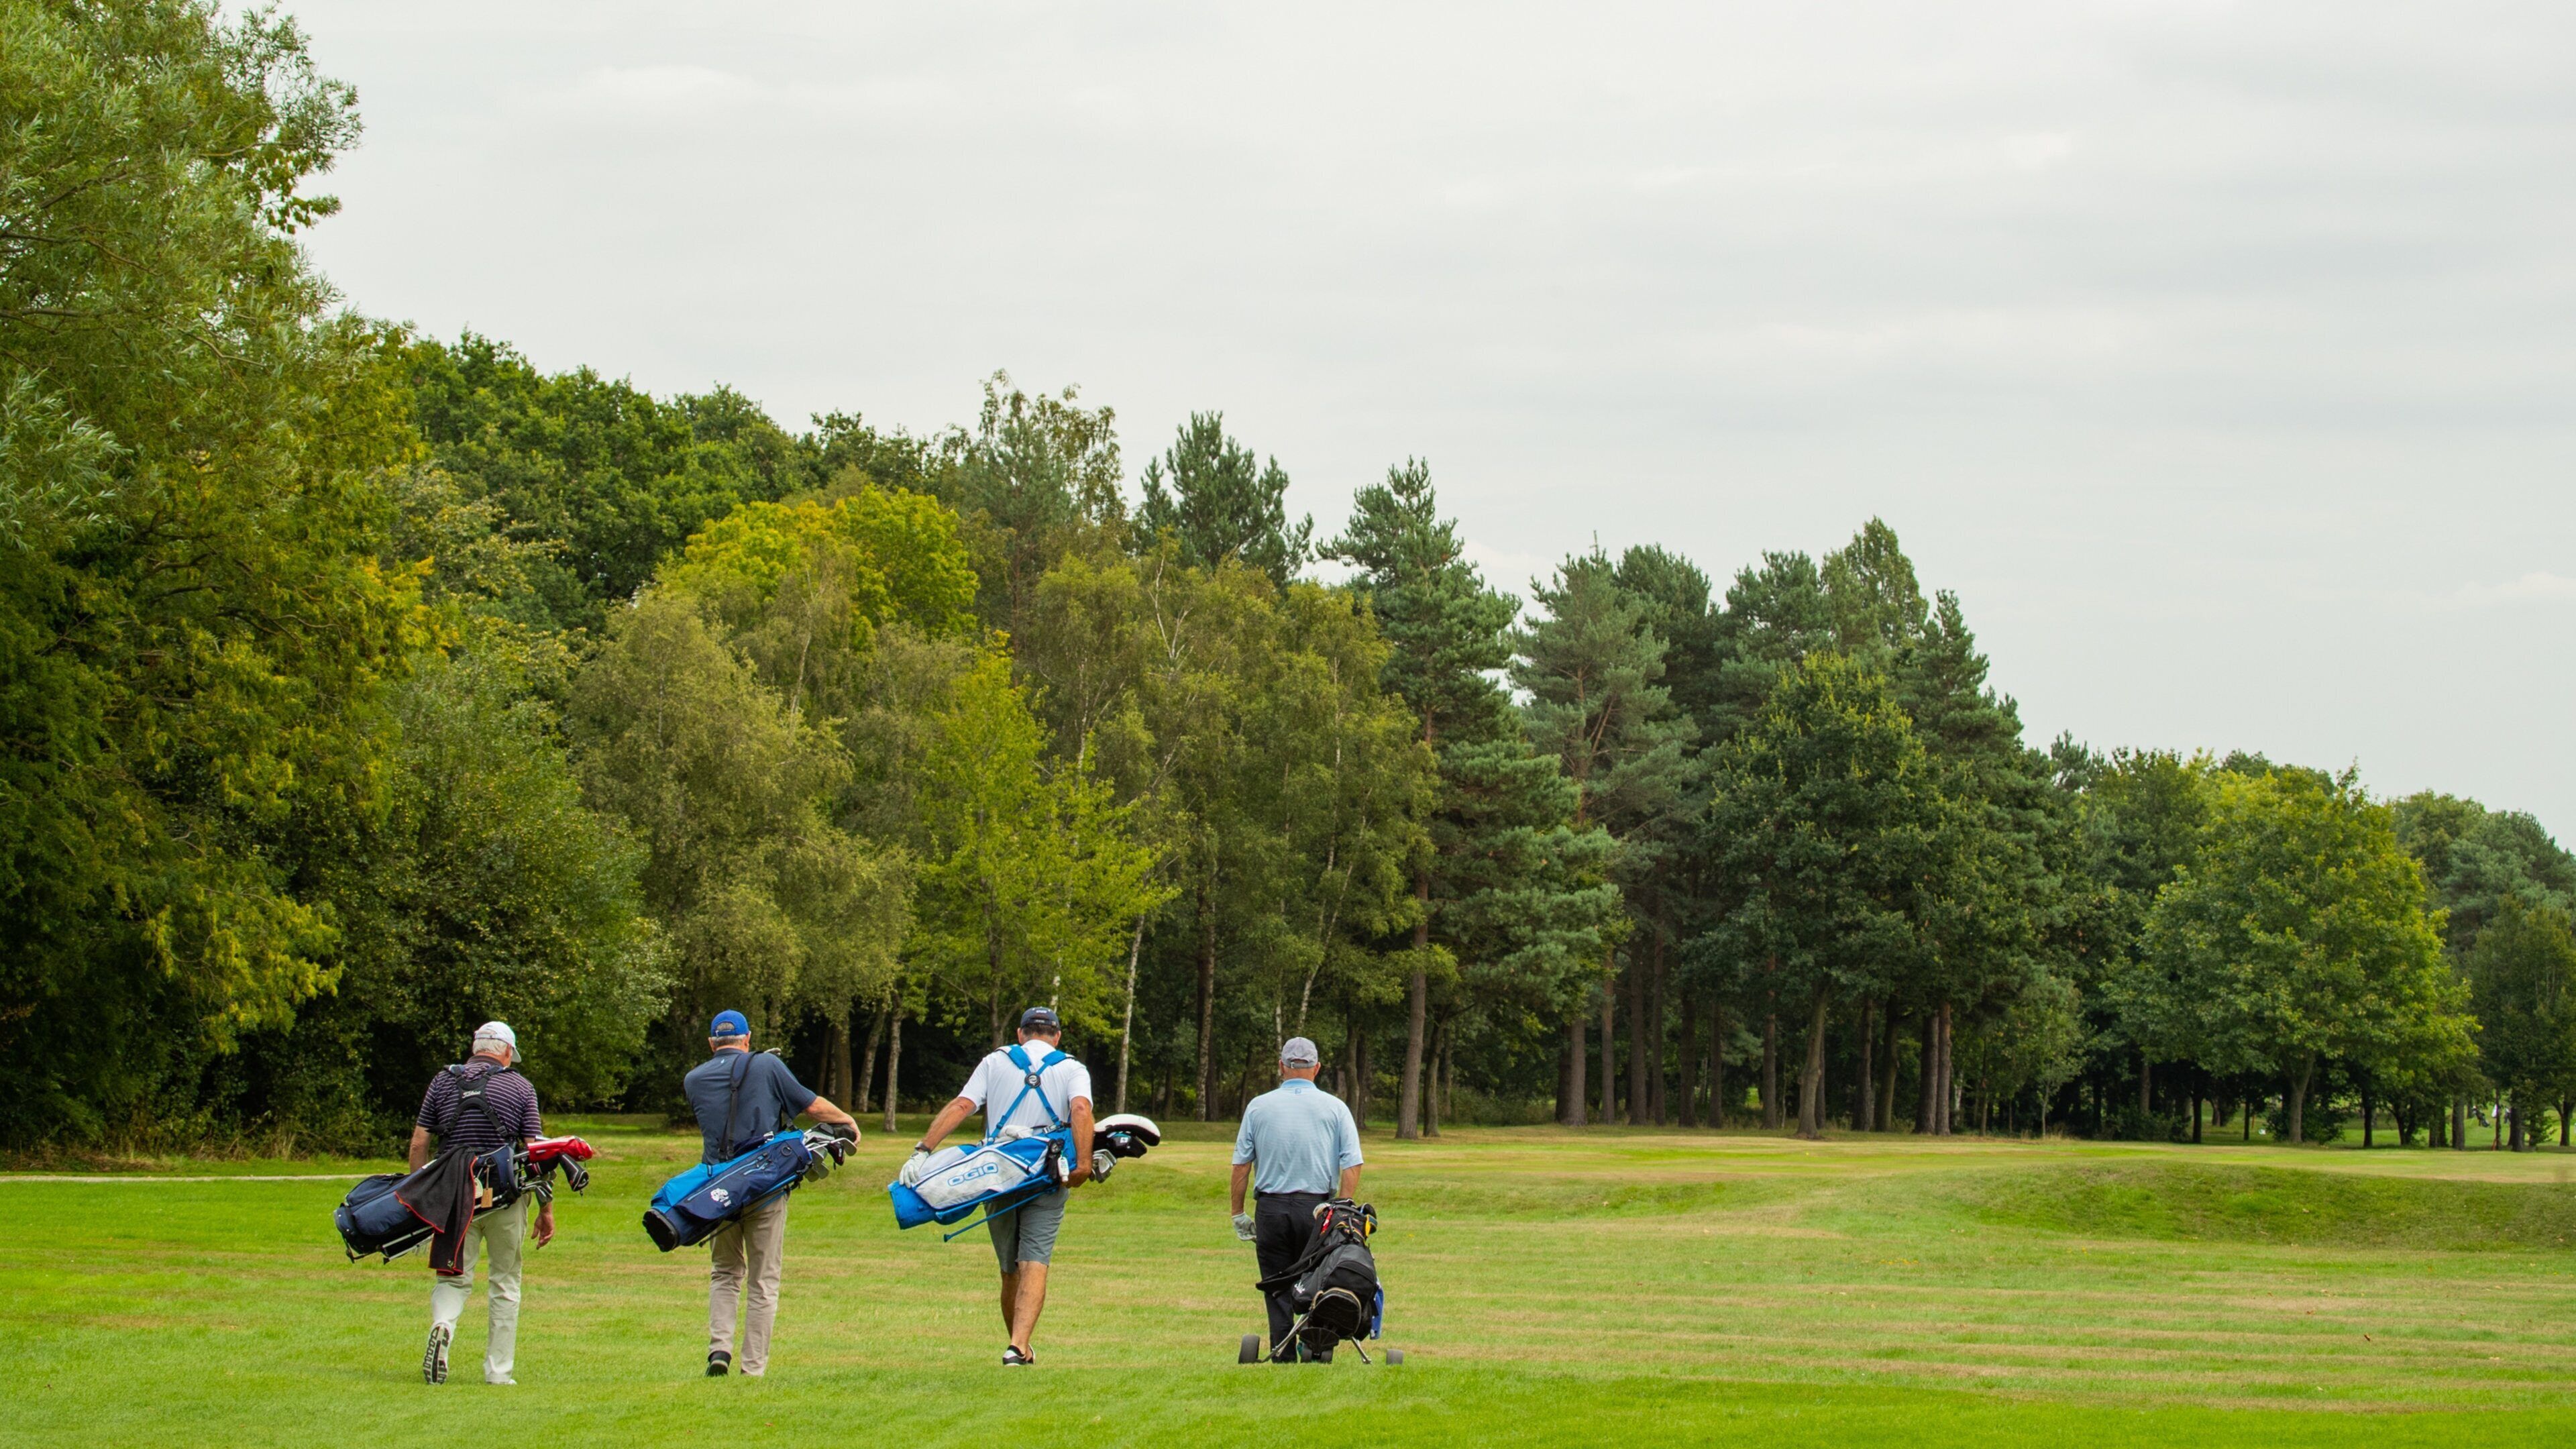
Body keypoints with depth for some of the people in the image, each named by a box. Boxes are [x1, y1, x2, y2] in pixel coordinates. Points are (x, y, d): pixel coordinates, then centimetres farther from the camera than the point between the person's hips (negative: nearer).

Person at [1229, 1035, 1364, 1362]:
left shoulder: (1258, 1106, 4)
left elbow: (1241, 1164, 4)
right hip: (1318, 1208, 0)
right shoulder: (1335, 1108, 3)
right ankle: (1319, 1351, 0)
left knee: (1277, 1287, 5)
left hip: (1272, 1209, 0)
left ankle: (1283, 1355, 2)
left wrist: (1239, 1214, 9)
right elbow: (1352, 1164, -4)